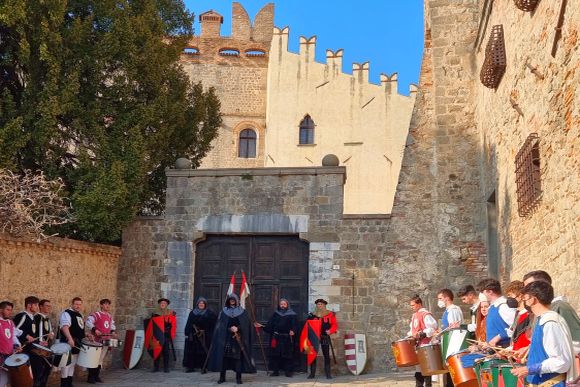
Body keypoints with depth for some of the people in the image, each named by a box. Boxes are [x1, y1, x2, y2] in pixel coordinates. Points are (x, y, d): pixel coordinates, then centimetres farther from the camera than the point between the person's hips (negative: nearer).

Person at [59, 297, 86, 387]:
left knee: (73, 363, 14)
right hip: (68, 343, -9)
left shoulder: (80, 314, 16)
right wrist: (70, 339, -40)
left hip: (78, 343, 9)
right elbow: (64, 327, -28)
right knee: (67, 364, -5)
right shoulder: (66, 313, -12)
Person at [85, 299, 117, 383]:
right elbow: (88, 322, -22)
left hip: (106, 340, 7)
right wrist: (95, 330, -32)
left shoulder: (110, 316, 13)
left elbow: (112, 325, 27)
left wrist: (112, 332, 9)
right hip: (97, 340, -7)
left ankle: (97, 376, 21)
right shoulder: (96, 314, -11)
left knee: (101, 359, 12)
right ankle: (90, 377, 4)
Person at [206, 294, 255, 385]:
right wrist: (230, 329, -11)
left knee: (238, 356, -6)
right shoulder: (223, 311, 11)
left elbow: (245, 324, 0)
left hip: (238, 337, -1)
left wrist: (237, 328, -16)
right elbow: (220, 325, 4)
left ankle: (238, 377, 0)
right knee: (223, 355, -4)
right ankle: (222, 376, 3)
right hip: (225, 337, 1)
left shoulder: (242, 312, 8)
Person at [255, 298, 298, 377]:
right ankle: (275, 370, 10)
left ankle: (288, 371, 6)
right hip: (276, 338, 3)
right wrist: (261, 326, -2)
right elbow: (269, 325, 9)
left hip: (287, 338, -3)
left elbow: (295, 325, -8)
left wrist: (293, 331, -26)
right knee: (275, 354, 2)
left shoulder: (292, 315, 2)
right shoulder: (275, 314, 12)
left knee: (287, 355, -3)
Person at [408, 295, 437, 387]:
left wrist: (421, 334, -26)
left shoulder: (426, 314, -12)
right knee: (418, 366, 12)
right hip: (417, 344, 9)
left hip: (425, 345, -9)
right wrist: (409, 336, 7)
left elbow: (433, 328, -20)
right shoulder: (414, 315, 16)